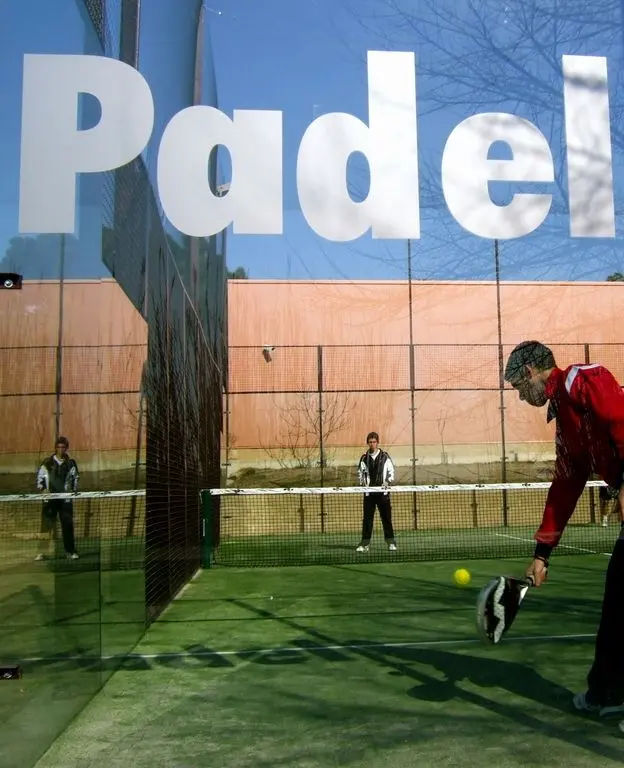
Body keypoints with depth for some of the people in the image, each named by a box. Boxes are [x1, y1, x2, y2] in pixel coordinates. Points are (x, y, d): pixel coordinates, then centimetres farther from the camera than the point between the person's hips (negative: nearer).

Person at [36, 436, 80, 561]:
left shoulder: (71, 463, 5)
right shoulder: (48, 463, 1)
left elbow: (76, 478, 14)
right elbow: (40, 477, 7)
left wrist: (74, 490, 1)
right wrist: (43, 488, -8)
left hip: (66, 499, 1)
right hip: (50, 499, -1)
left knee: (68, 525, 3)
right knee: (46, 525, -1)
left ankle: (70, 551, 12)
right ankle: (42, 552, 5)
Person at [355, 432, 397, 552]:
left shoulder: (385, 457, 3)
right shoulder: (364, 458, 7)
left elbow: (391, 471, 5)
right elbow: (360, 473, 12)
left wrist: (387, 482, -9)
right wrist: (363, 482, -5)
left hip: (382, 491, -1)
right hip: (369, 492, 1)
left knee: (386, 517, 2)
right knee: (367, 518, 1)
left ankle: (391, 542, 9)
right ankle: (365, 543, 5)